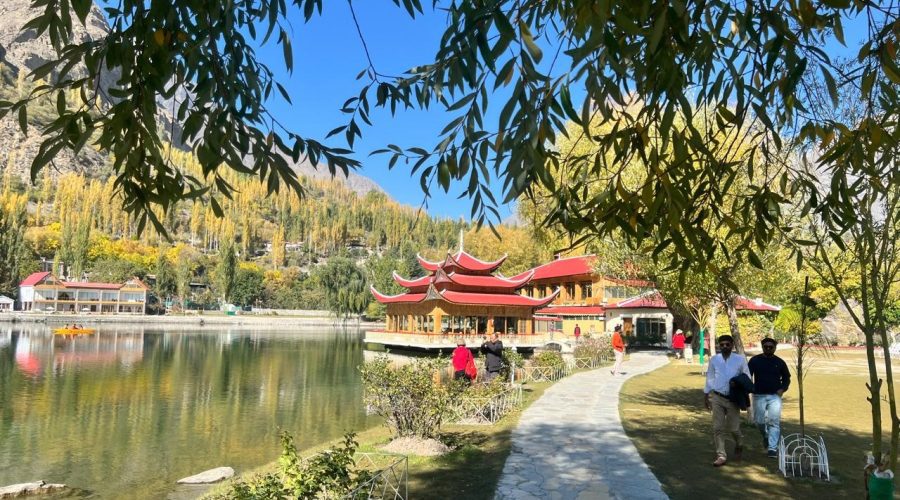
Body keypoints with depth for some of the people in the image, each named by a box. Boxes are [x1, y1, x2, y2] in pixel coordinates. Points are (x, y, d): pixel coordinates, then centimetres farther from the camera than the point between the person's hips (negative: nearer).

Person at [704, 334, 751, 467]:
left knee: (733, 428, 7)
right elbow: (710, 377, 9)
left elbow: (747, 377, 2)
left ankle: (739, 446, 39)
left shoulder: (740, 359, -5)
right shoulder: (714, 359, 2)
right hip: (717, 397, 2)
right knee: (717, 428, 0)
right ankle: (721, 456, 7)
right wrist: (706, 395, 10)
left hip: (733, 398, -2)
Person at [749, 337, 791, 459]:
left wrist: (782, 389, -1)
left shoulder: (779, 362, 5)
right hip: (759, 396, 0)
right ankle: (767, 438, 32)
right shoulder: (754, 360, 2)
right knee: (759, 421, 2)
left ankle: (772, 448, -6)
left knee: (774, 422, -8)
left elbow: (786, 378, 15)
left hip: (775, 396, 0)